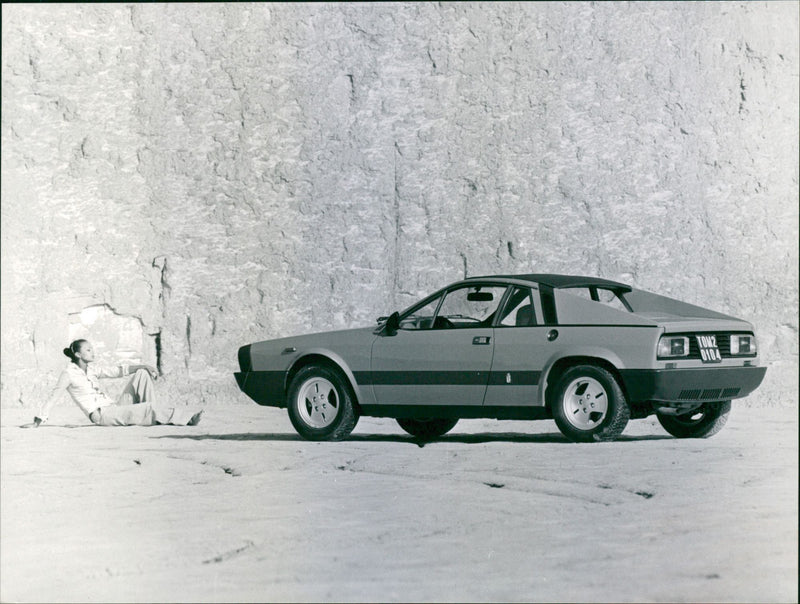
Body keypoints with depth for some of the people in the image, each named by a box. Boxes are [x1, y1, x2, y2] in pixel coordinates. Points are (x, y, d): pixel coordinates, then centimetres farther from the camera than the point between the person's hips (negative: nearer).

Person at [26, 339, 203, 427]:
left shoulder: (92, 369, 18)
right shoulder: (69, 374, -4)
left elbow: (117, 371, 15)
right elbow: (53, 398, -5)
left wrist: (143, 366, 1)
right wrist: (39, 421, -7)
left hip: (114, 409, 9)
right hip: (102, 415, -9)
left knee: (142, 374, -1)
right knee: (147, 408, -24)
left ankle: (150, 417, -10)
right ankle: (187, 418, -20)